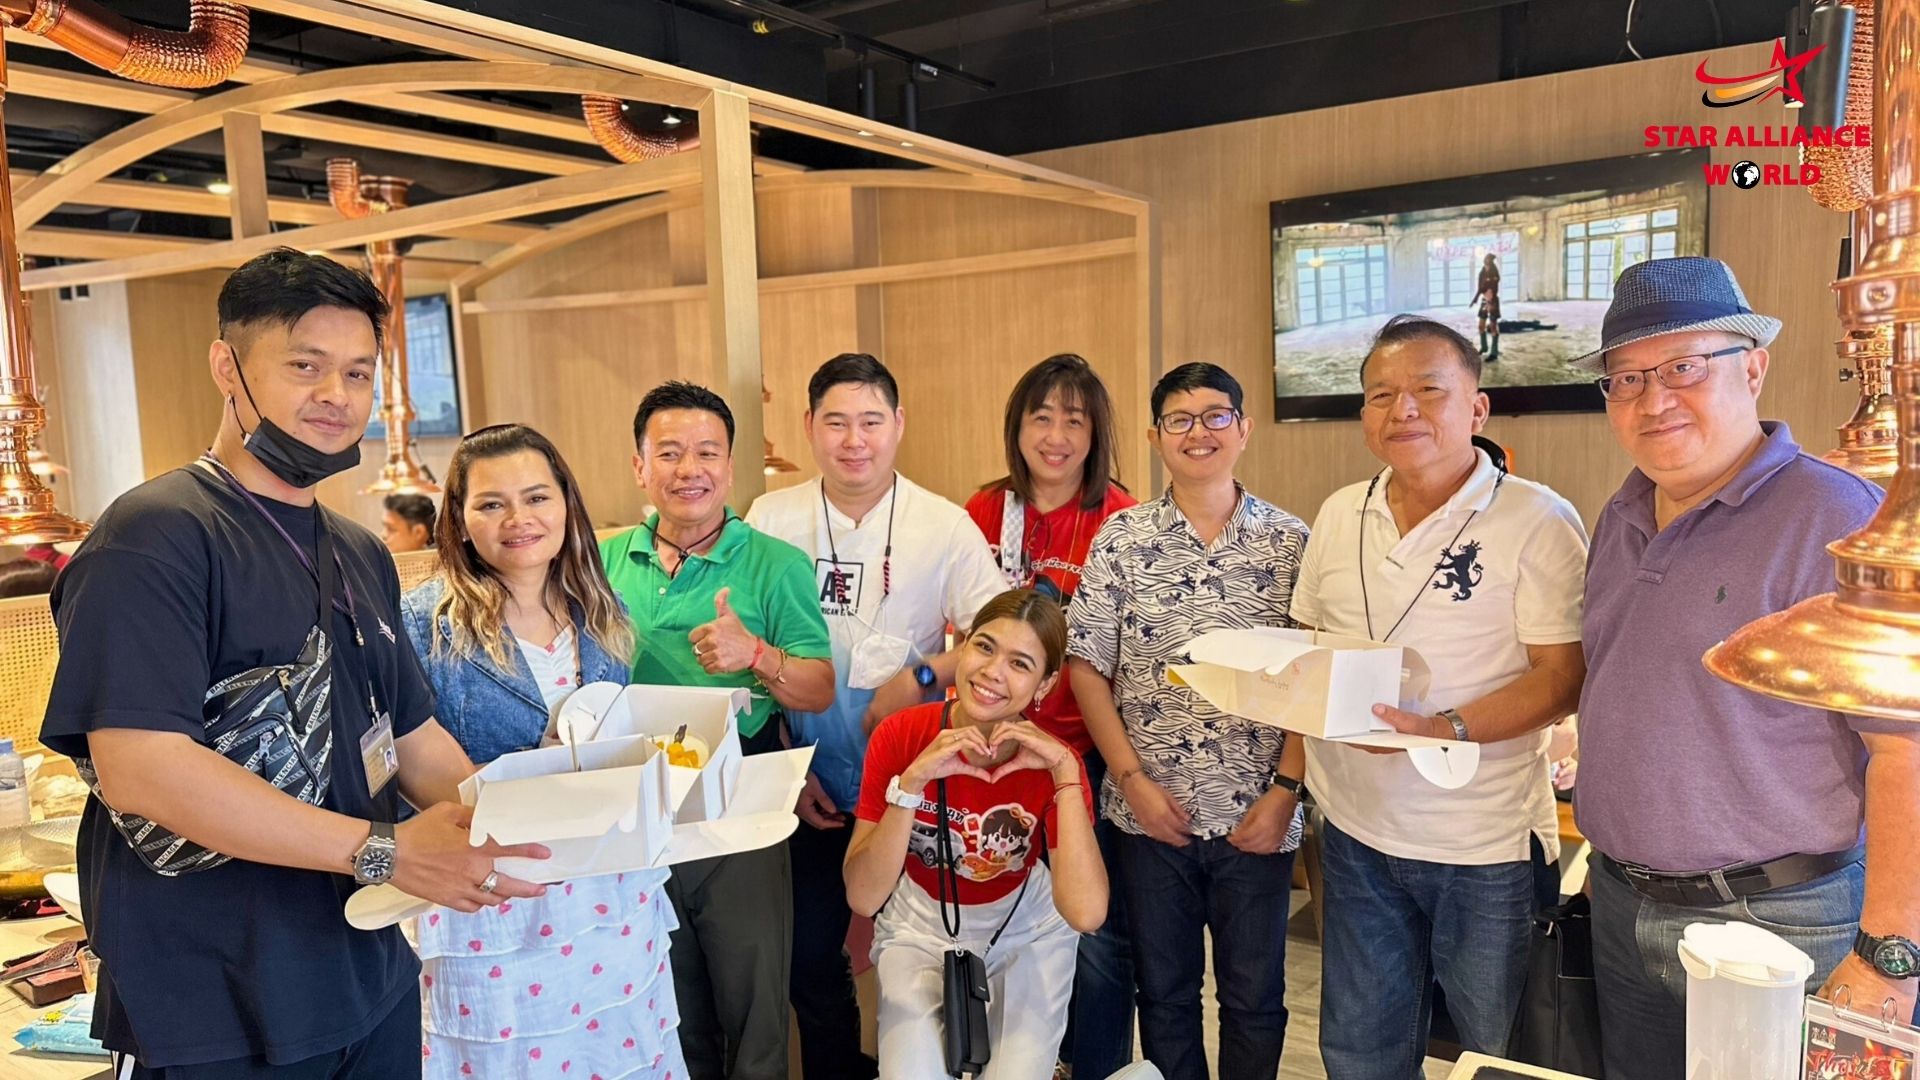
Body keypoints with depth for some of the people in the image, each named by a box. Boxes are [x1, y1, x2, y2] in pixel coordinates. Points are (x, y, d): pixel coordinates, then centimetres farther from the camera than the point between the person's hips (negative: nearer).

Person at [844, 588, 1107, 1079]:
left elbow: (1086, 912, -32)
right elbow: (863, 898, -25)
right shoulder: (899, 736, -20)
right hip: (921, 928, 0)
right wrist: (911, 782, -36)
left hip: (1025, 932, 1)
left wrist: (1066, 773, -36)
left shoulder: (1052, 760, -20)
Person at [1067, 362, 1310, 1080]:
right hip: (1151, 812, 1)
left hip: (1257, 816, 0)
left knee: (1255, 999, 14)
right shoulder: (1122, 538, -1)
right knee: (1163, 992, 16)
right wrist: (1132, 779, -8)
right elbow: (1086, 667, -1)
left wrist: (1284, 790, -9)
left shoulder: (1290, 541, -1)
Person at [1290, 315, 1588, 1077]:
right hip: (1357, 832, 5)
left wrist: (1447, 729, -28)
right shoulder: (1340, 515, 6)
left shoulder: (1537, 520, -11)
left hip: (1487, 847, -4)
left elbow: (1563, 677, -14)